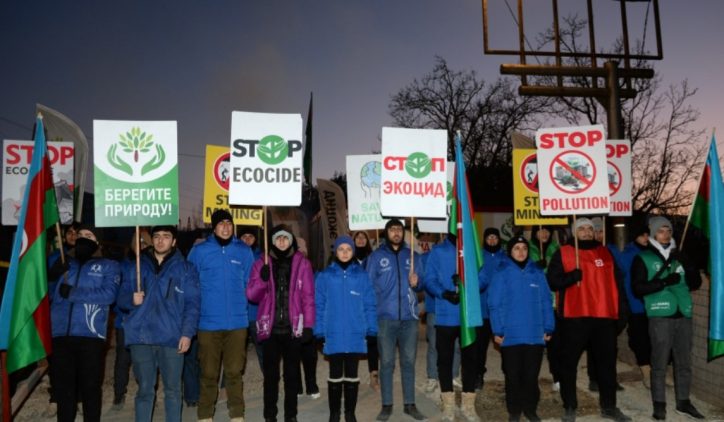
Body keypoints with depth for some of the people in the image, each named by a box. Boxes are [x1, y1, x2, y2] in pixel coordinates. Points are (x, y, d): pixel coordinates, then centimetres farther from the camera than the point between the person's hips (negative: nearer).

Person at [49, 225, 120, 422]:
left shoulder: (108, 266, 7)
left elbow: (108, 294, -9)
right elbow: (49, 292, 11)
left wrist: (72, 293, -11)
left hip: (90, 335, -3)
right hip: (60, 335, 3)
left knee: (90, 386, 6)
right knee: (62, 386, 11)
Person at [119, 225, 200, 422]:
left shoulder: (185, 268, 4)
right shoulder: (136, 267, 12)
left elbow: (192, 303, -2)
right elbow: (122, 297, 12)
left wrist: (187, 333, -11)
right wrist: (132, 299, -11)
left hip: (172, 337, -2)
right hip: (141, 336, 2)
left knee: (172, 389, 7)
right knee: (145, 389, 10)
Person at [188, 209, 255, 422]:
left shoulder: (244, 251, 4)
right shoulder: (199, 251, -1)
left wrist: (238, 302, 6)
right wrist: (205, 302, 1)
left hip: (237, 322, 1)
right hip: (208, 322, -1)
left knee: (234, 372, 9)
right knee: (209, 373, 8)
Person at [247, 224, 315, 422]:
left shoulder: (302, 263, 1)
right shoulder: (262, 263, 4)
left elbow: (308, 296, -1)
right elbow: (251, 295, 0)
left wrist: (308, 325, -6)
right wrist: (262, 279, -18)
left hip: (293, 328, 0)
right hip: (270, 327, 1)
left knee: (292, 372, 10)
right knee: (271, 373, 8)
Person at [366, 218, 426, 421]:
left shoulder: (412, 256, 11)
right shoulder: (376, 256, 3)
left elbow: (421, 283, 14)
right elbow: (369, 285, 2)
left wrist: (416, 283, -9)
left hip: (409, 316, 2)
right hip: (386, 317, -2)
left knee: (408, 361, 9)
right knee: (386, 362, 4)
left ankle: (410, 404, 20)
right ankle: (386, 405, 15)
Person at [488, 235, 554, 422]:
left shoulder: (537, 272, 5)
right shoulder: (502, 273, -4)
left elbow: (546, 302, 6)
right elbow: (495, 304, -5)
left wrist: (548, 328, 2)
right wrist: (497, 330, -9)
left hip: (535, 334, 2)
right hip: (511, 334, -2)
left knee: (531, 375, 11)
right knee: (513, 375, 8)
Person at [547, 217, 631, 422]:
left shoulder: (605, 252, 15)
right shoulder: (563, 253, 2)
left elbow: (617, 282, 17)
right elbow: (552, 281, -4)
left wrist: (622, 308, 11)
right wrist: (573, 276, -21)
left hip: (604, 316, 4)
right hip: (574, 317, -3)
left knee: (607, 363, 12)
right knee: (569, 363, 2)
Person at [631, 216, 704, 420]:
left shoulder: (678, 255, 14)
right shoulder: (643, 258, 1)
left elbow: (696, 283, 10)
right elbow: (638, 288, -7)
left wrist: (686, 263, -6)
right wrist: (664, 282, -18)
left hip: (683, 315, 4)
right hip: (660, 317, -4)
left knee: (684, 362, 11)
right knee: (659, 364, -1)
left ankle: (683, 401, 24)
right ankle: (659, 404, 9)